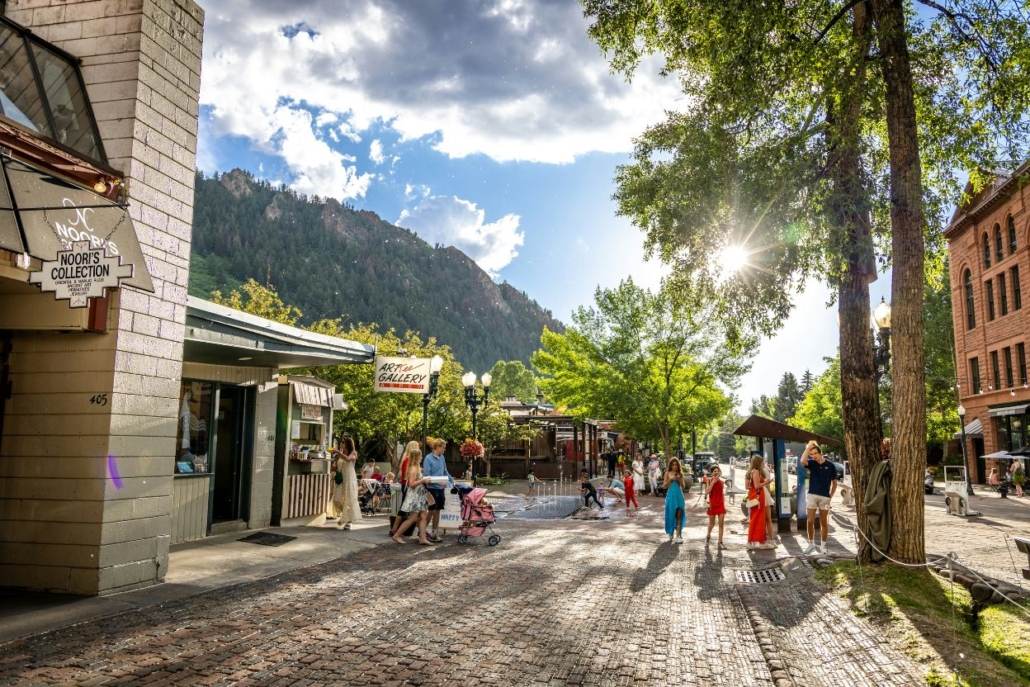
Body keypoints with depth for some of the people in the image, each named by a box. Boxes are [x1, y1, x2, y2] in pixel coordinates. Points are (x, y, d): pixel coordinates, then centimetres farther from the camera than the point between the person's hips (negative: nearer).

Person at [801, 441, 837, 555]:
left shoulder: (830, 465, 0)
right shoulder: (812, 464, 1)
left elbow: (834, 483, 7)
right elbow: (802, 461, -23)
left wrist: (830, 495, 2)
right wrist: (808, 447, -18)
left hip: (825, 497, -1)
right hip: (812, 495, 1)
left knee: (824, 522, 7)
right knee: (810, 521, 1)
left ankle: (823, 545, 16)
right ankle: (811, 543, 15)